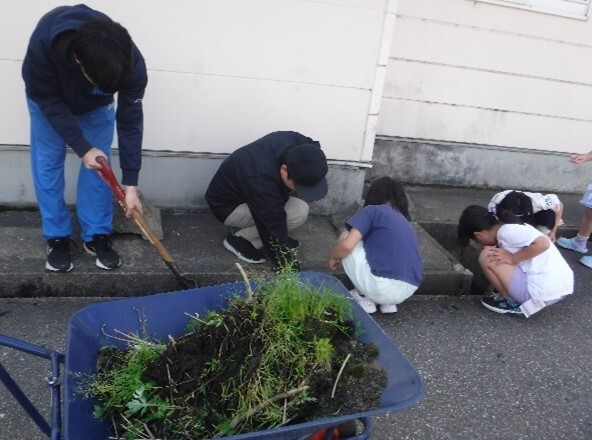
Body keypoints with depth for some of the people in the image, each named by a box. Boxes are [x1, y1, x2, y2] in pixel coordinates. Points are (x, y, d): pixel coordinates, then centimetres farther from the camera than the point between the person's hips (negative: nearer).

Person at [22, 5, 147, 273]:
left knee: (99, 166, -3)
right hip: (49, 100, 0)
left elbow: (130, 122, -28)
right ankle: (57, 238, 12)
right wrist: (82, 148, -31)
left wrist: (130, 183, -27)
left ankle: (96, 236, 11)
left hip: (96, 105, 1)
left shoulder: (132, 64, -38)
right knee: (47, 164, -1)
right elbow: (47, 100, -26)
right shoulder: (43, 44, -43)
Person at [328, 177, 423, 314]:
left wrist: (333, 257, 13)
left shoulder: (372, 211, 4)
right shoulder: (405, 222, 25)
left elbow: (347, 245, -11)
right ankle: (388, 302, 17)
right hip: (408, 291, 7)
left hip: (382, 288, -7)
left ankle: (364, 299, 15)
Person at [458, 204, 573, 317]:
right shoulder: (511, 226, 15)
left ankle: (514, 303, 3)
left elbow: (543, 243, -24)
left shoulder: (506, 231, -13)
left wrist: (511, 258, -14)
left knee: (486, 256, -7)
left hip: (542, 291, -10)